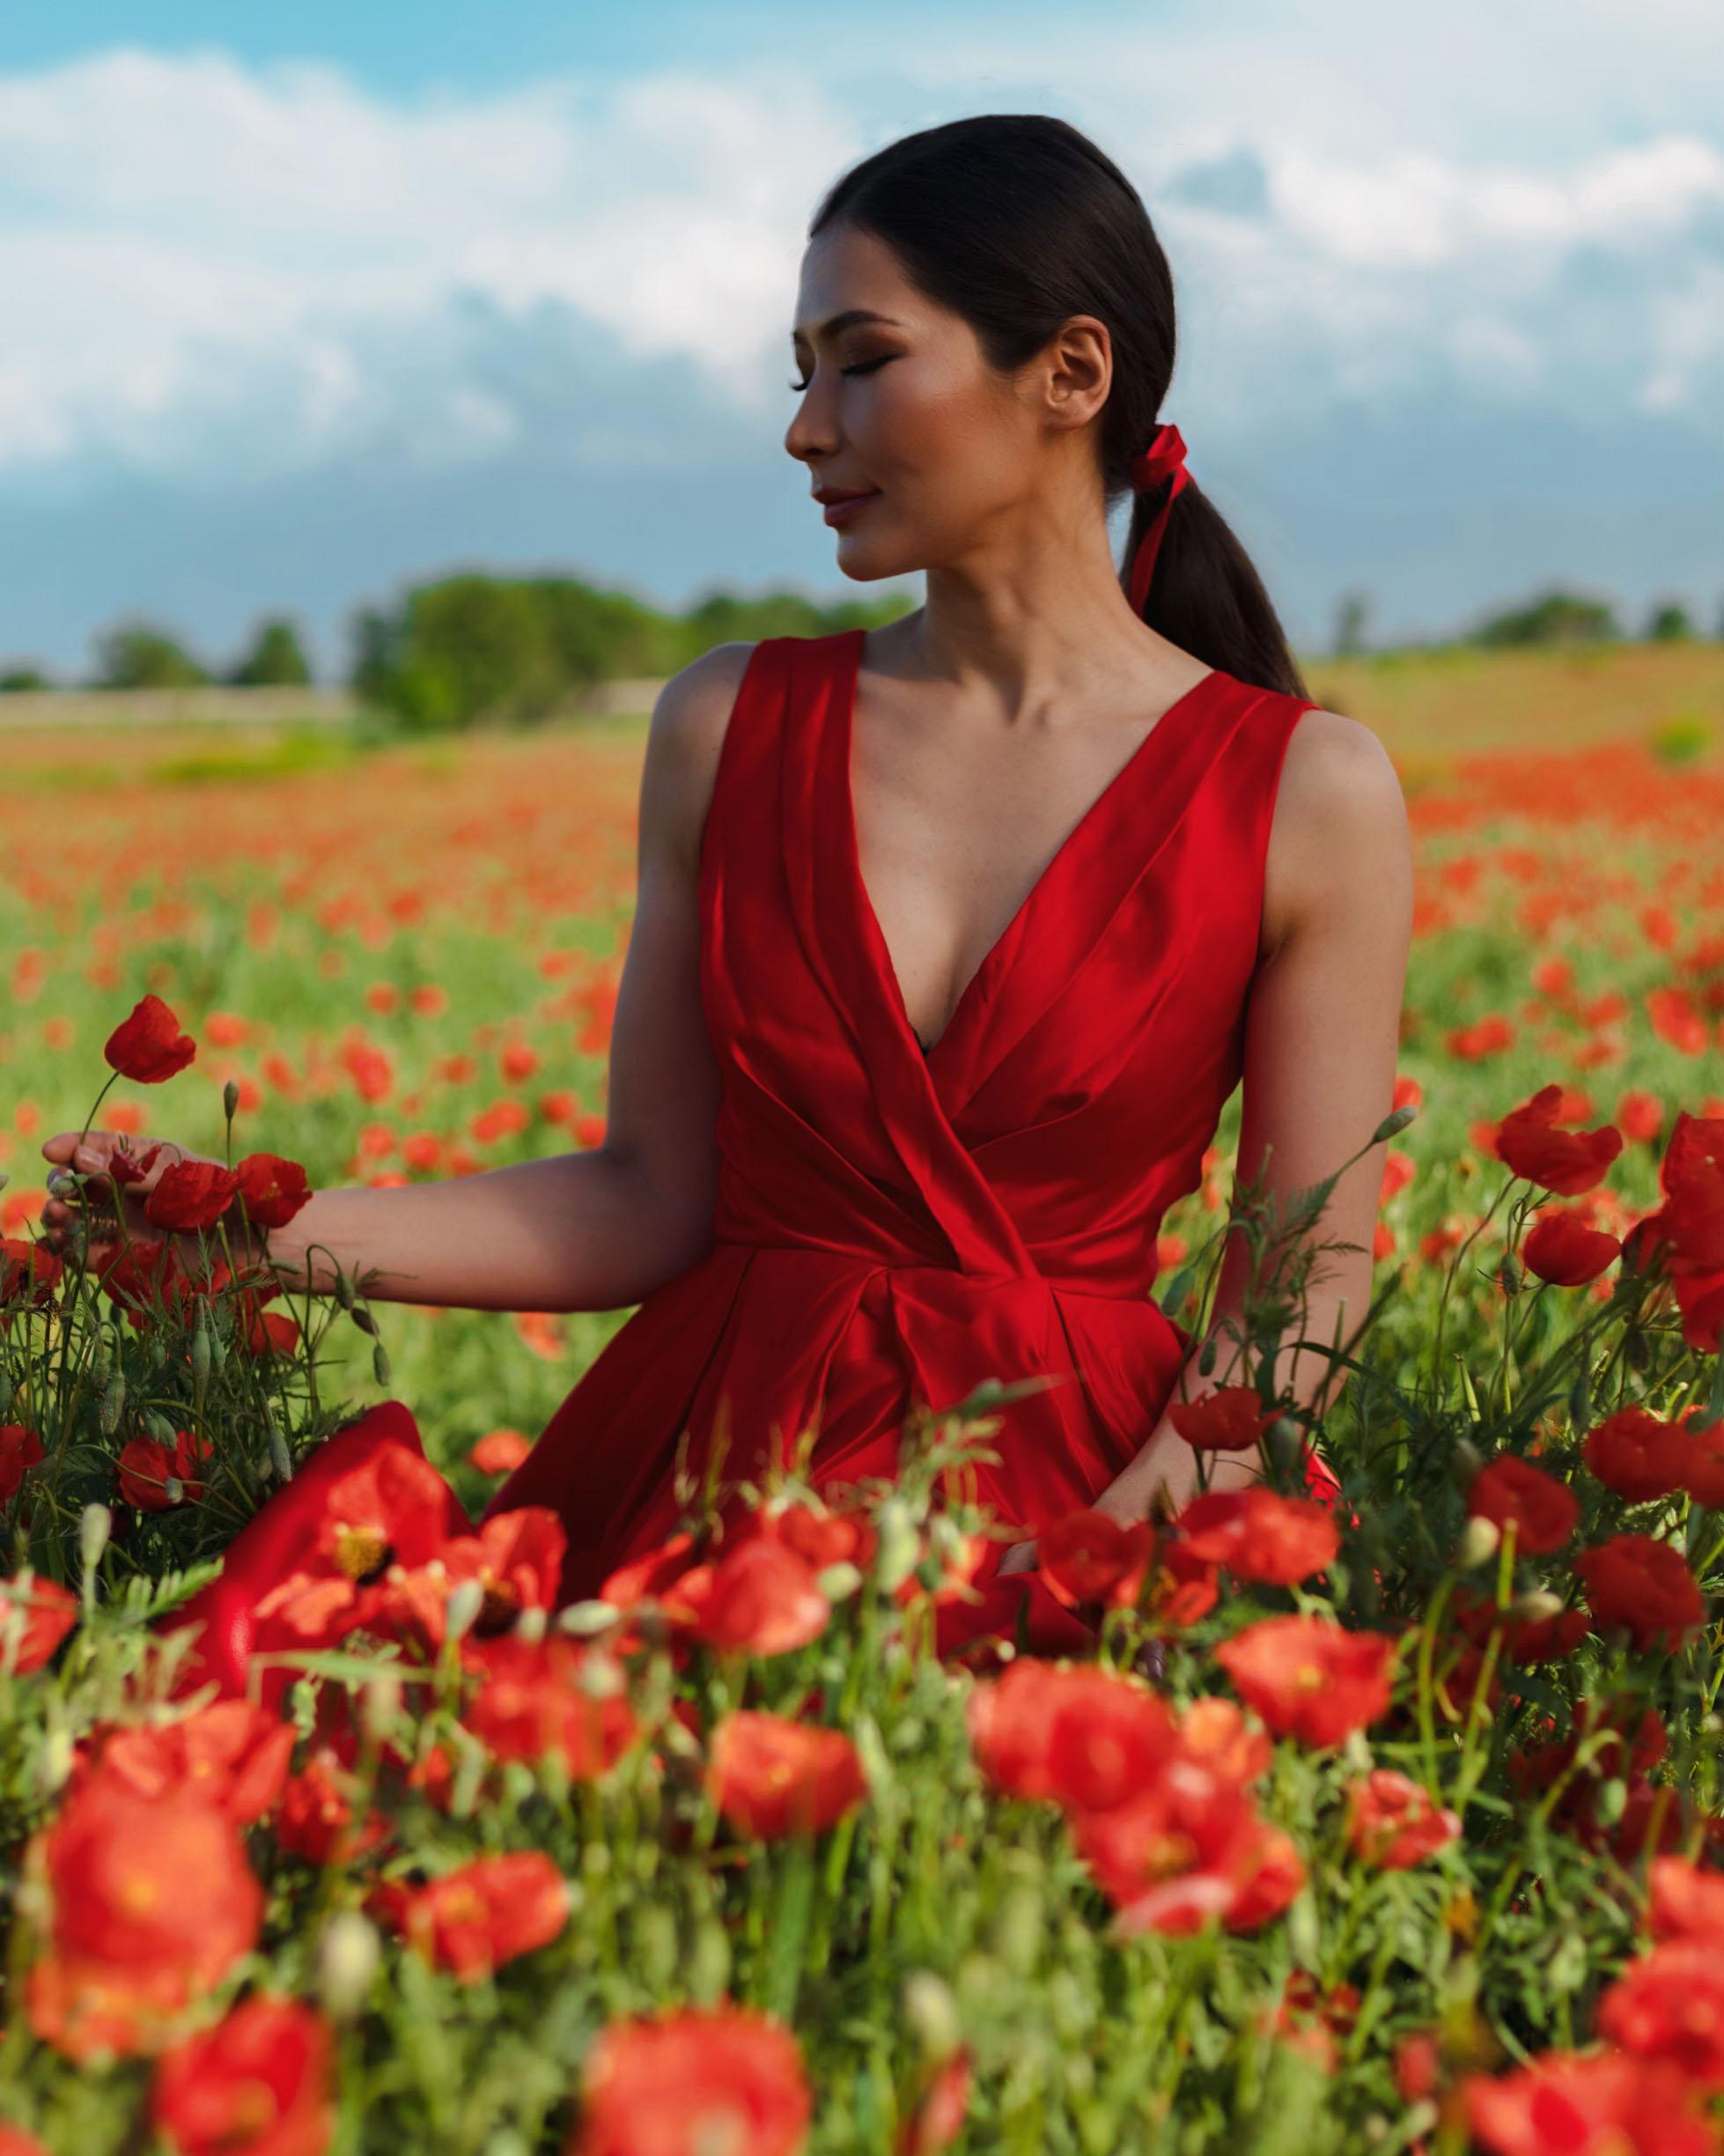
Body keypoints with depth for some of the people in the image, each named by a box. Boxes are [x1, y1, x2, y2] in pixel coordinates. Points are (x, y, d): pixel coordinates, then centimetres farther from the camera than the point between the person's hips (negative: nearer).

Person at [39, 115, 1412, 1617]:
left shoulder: (1309, 792, -2)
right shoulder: (730, 725, 6)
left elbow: (1307, 1279, -1)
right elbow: (656, 1200, 6)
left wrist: (1138, 1529, -17)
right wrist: (273, 1231, -5)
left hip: (1072, 1481, -1)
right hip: (720, 1453, 2)